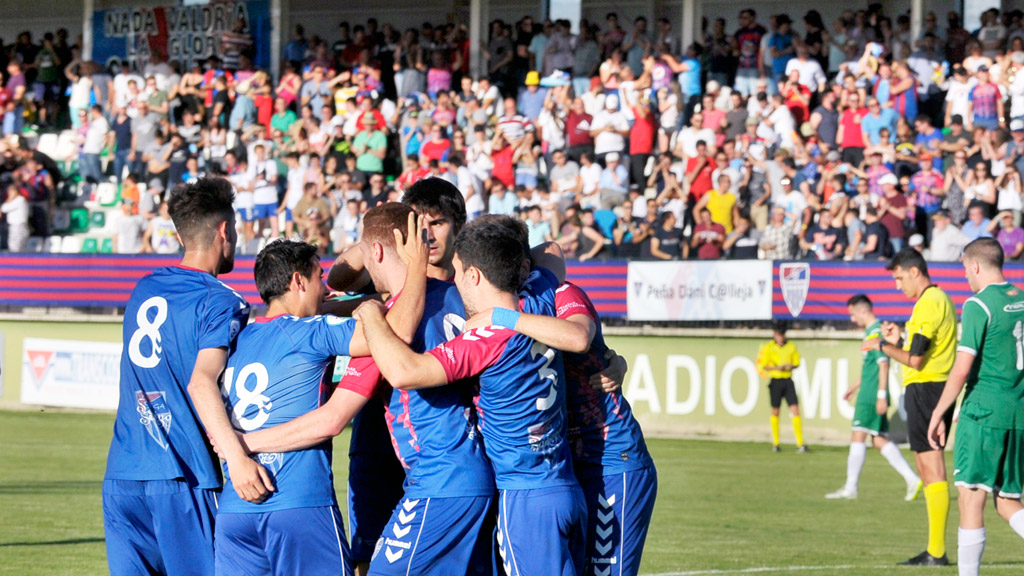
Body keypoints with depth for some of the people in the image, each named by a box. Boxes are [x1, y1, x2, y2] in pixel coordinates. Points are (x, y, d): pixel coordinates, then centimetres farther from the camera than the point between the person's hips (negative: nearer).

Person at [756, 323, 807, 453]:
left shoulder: (791, 347, 8)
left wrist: (791, 366, -7)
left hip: (788, 380, 2)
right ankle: (775, 443, 16)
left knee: (795, 410, -8)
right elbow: (763, 366, -1)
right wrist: (777, 367, -17)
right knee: (775, 412, 4)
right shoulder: (769, 348, 0)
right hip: (775, 381, -2)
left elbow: (797, 362, 15)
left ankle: (800, 443, -9)